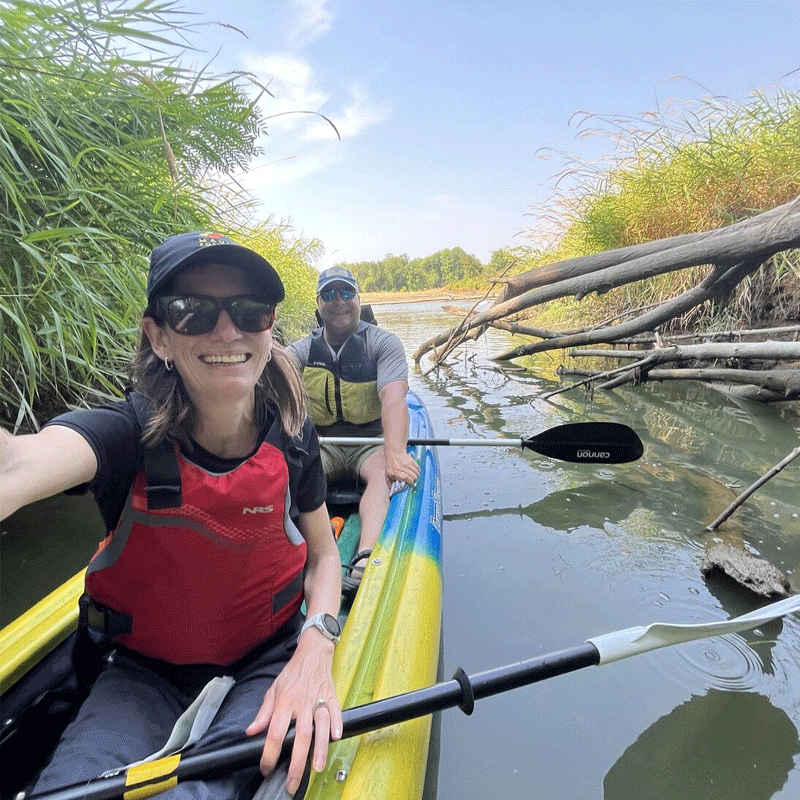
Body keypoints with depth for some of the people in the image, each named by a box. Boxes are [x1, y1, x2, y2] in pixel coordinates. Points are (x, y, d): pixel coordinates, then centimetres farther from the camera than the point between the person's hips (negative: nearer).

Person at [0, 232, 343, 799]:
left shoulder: (292, 436, -13)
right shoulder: (127, 434, -20)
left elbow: (323, 552, -1)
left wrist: (316, 645, -19)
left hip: (269, 663, 0)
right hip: (145, 673, 1)